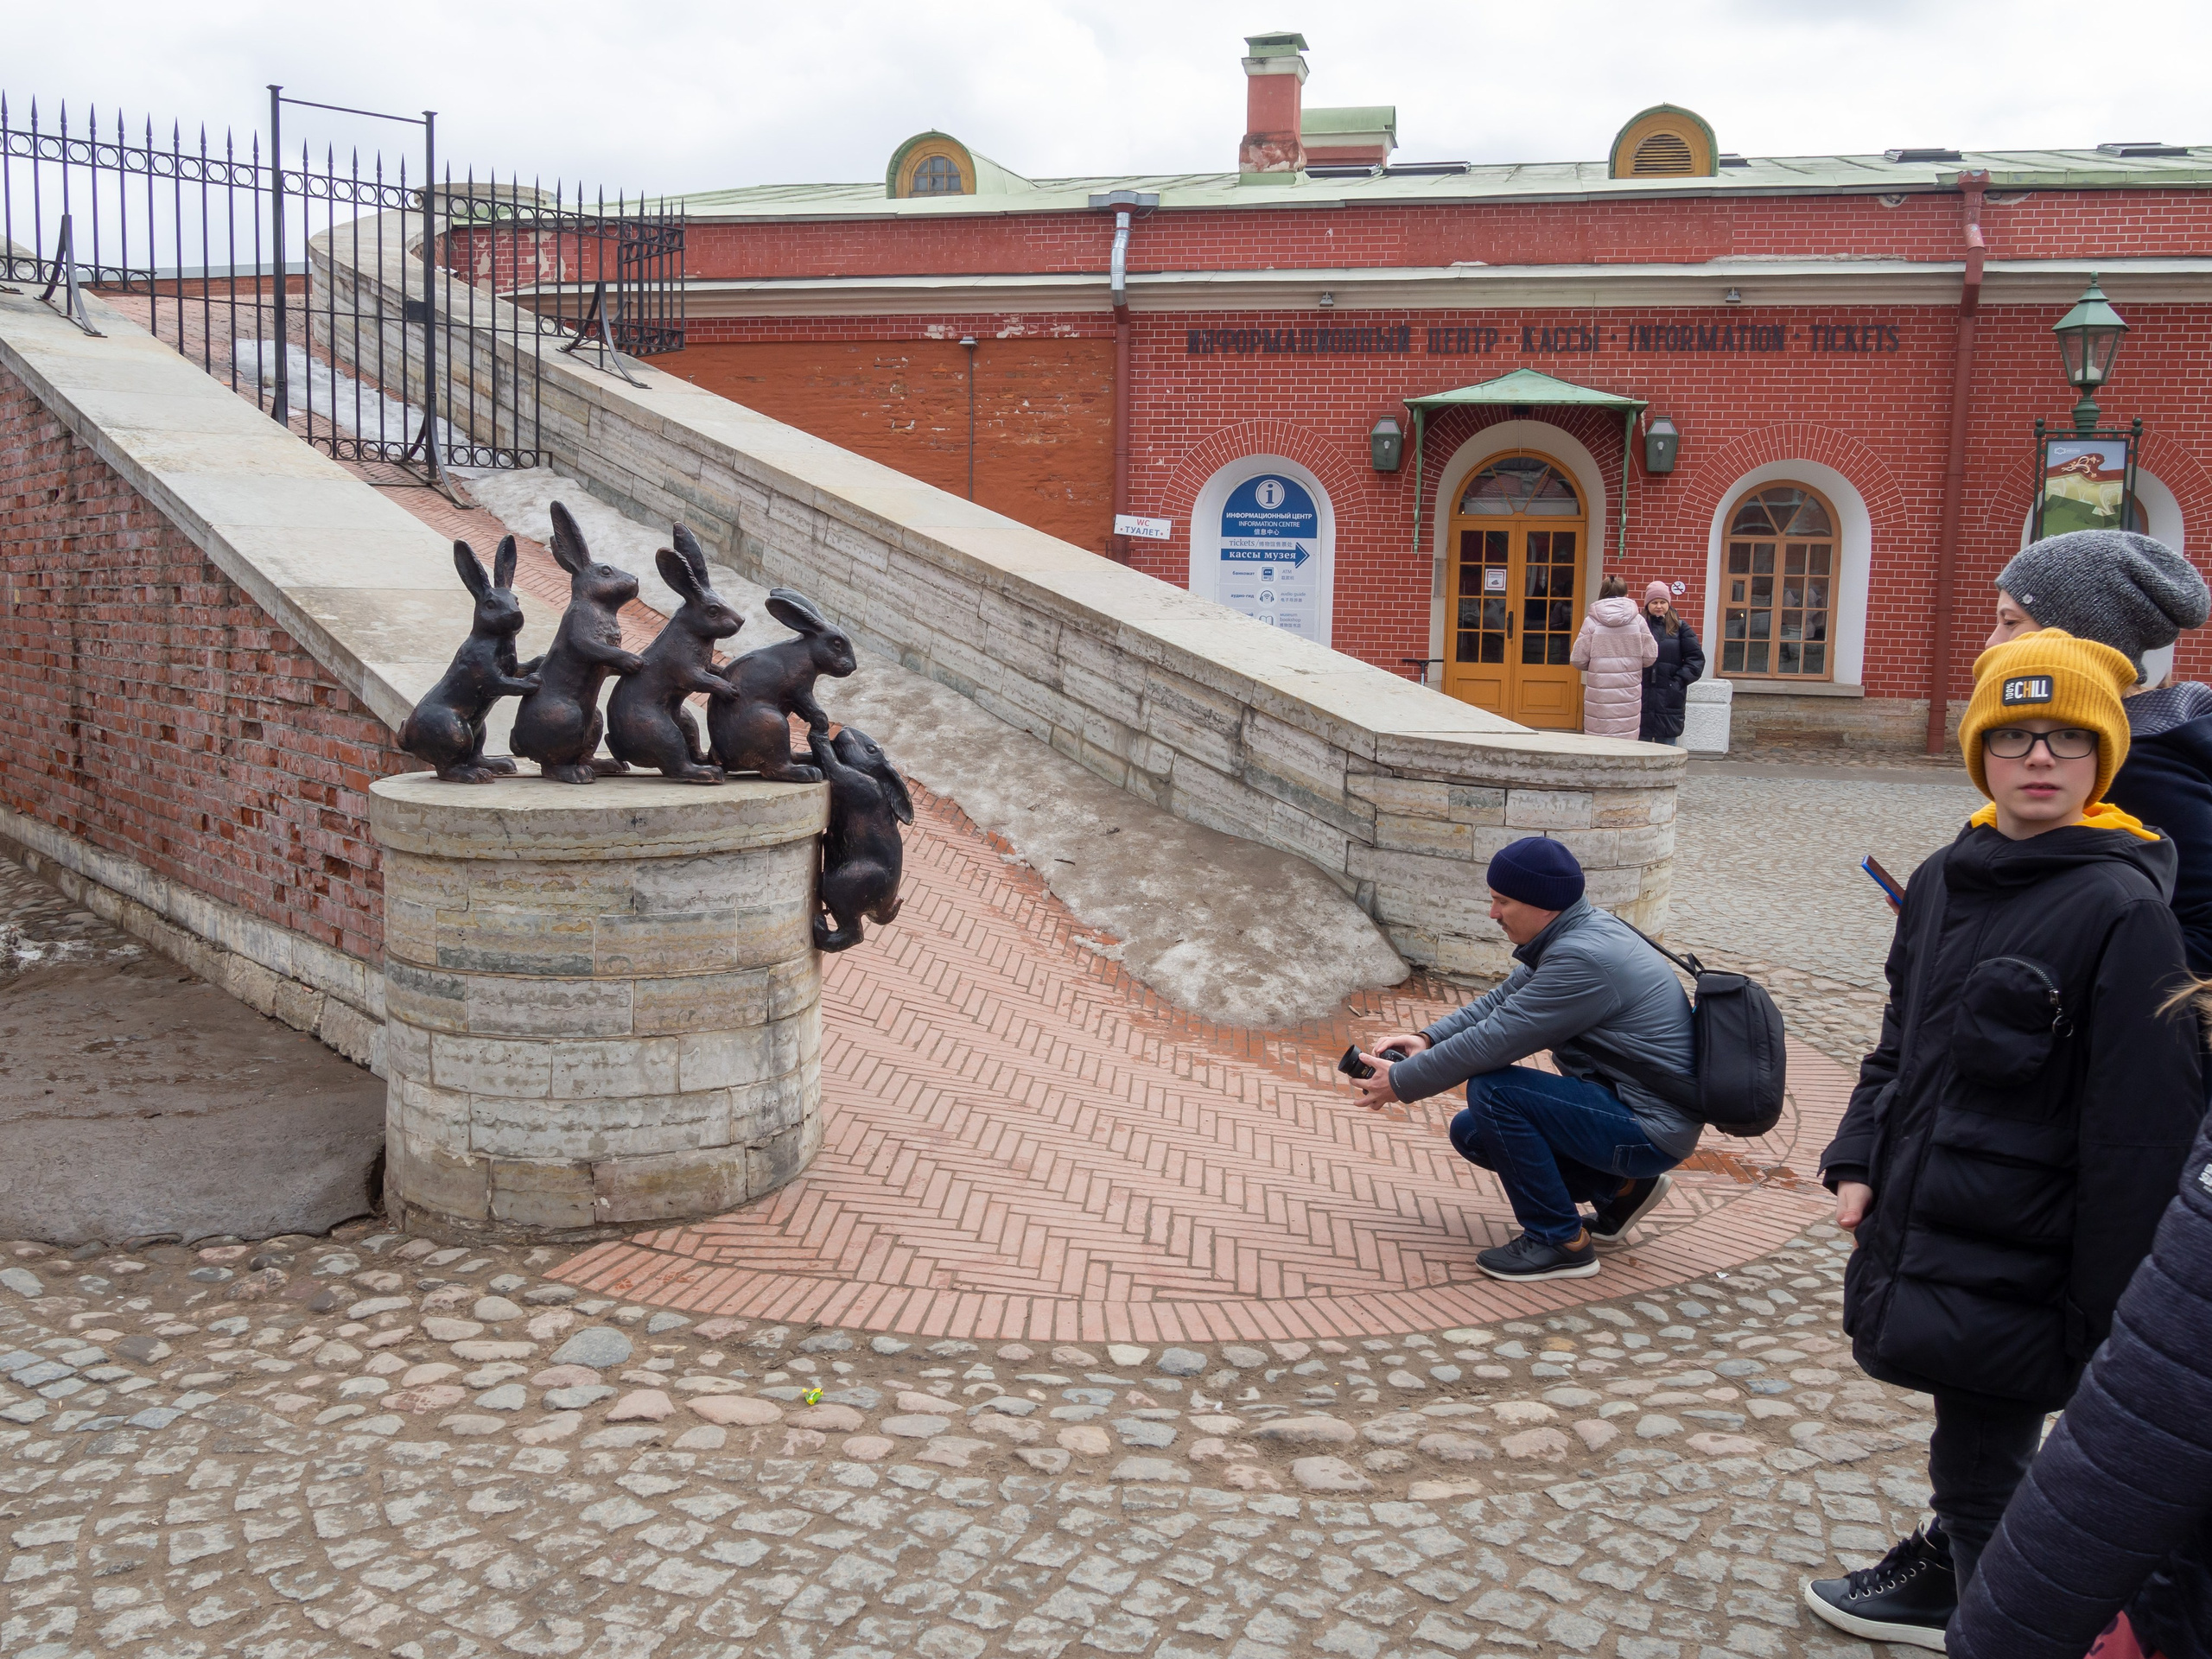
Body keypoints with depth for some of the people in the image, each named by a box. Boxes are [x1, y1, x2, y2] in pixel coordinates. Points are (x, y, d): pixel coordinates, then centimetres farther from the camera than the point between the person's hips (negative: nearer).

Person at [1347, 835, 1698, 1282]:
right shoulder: (1576, 932, 5)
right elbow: (1500, 1001, 13)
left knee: (1492, 1091, -22)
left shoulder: (1583, 958, -26)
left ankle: (1561, 1243, -9)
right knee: (1472, 1133, 10)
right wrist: (1427, 1039, -1)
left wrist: (1401, 1082, -13)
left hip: (1650, 1131, -10)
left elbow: (1493, 1041, -24)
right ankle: (1621, 1189, 15)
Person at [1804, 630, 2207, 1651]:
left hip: (2013, 1263, -6)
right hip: (1917, 1226, 7)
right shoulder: (1943, 881, 6)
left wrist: (2105, 1307, -14)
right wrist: (1858, 1161, 7)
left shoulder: (2122, 910, -16)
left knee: (1984, 1463, 5)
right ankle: (1946, 1570, 43)